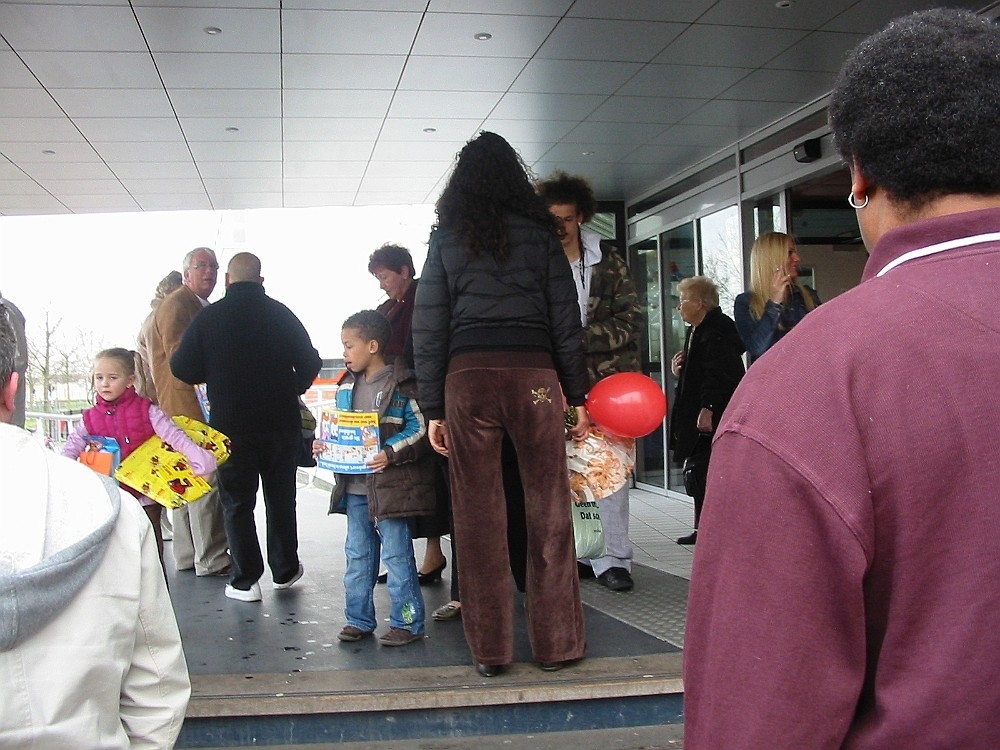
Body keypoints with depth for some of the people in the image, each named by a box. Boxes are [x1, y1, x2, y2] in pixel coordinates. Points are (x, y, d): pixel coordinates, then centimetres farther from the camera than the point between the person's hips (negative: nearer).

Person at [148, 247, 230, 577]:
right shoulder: (177, 304, -9)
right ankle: (212, 560, -7)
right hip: (190, 404, -11)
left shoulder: (201, 306, 23)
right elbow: (179, 356, -19)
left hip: (201, 404, 11)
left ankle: (188, 556, 19)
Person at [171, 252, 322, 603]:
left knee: (237, 502, 7)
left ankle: (245, 581, 5)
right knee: (281, 498, 15)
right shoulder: (280, 313, -1)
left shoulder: (208, 317, -6)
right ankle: (285, 571, 25)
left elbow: (182, 369, -4)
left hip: (231, 426, -2)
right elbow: (310, 362, 3)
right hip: (282, 423, 2)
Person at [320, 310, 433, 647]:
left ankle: (407, 622, 9)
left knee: (397, 554, -1)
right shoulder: (347, 386, 13)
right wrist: (324, 445, 4)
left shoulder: (401, 384, -10)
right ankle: (359, 619, 25)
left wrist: (391, 453, -21)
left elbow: (420, 428, -12)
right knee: (357, 555, 14)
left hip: (389, 484, -7)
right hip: (354, 486, 8)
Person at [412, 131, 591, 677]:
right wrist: (577, 395, 11)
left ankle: (489, 650, 12)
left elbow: (428, 326, 6)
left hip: (467, 376, 1)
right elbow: (565, 319, 6)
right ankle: (557, 643, 13)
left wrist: (434, 409, 8)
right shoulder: (540, 232, 9)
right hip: (535, 373, 0)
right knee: (548, 510, 6)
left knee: (477, 515, 5)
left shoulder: (446, 236, 10)